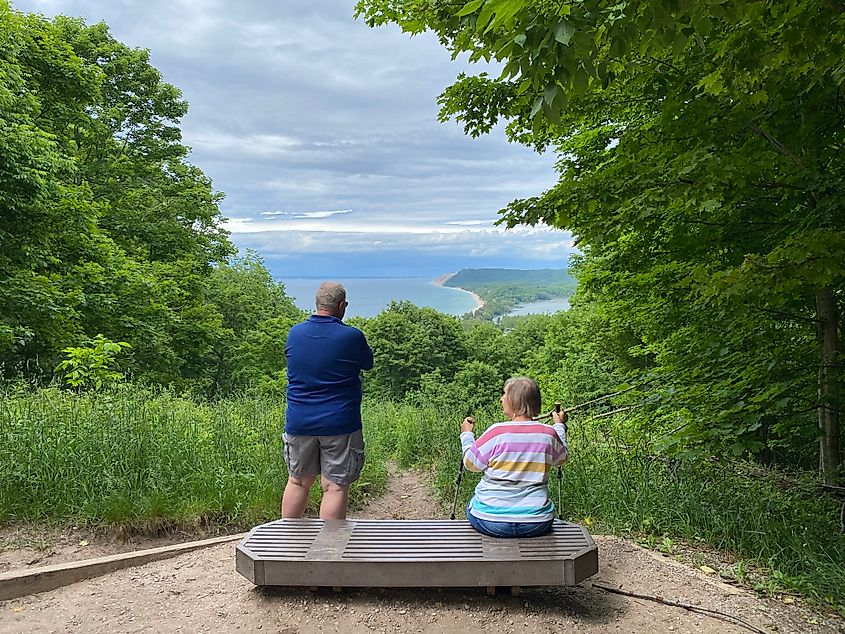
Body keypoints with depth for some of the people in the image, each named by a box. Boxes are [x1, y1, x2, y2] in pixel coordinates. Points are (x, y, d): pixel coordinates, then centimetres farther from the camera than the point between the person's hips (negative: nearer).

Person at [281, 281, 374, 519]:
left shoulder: (294, 333, 0)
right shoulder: (352, 336, -12)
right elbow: (367, 363, 6)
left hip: (298, 422, 5)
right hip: (339, 424, -4)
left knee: (298, 482, 19)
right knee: (335, 487, 3)